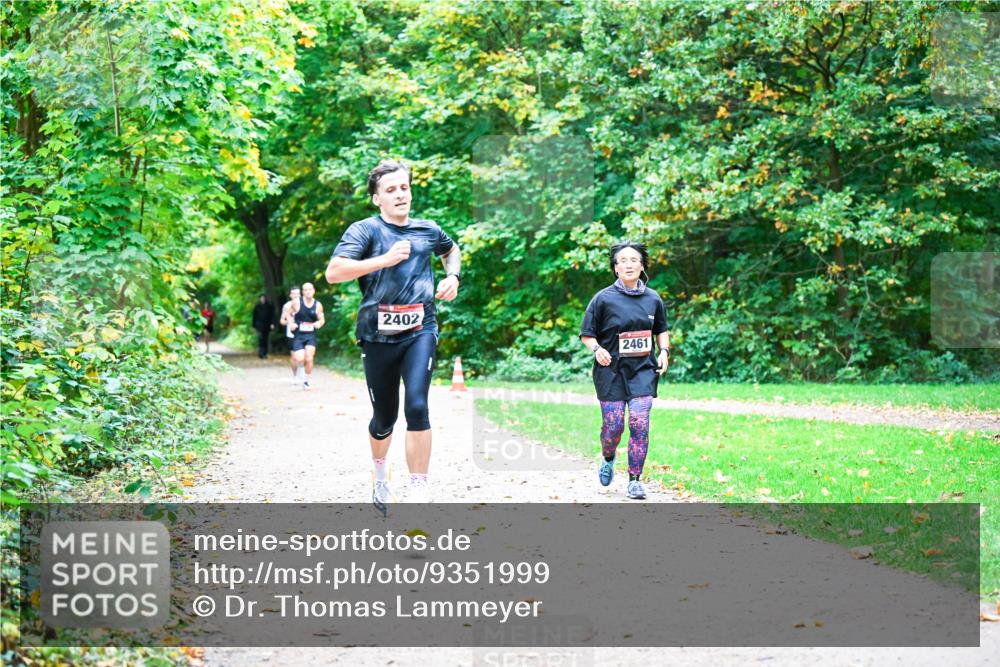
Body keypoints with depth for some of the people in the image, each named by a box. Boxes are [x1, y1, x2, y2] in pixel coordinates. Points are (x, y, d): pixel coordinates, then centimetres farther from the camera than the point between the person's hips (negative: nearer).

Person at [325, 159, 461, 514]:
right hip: (379, 334, -1)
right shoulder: (365, 230, -2)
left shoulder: (428, 230, 11)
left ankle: (420, 494, -16)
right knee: (384, 416, 9)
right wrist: (385, 260, -21)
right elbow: (333, 273, -17)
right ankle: (380, 471, 42)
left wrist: (453, 277, 16)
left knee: (417, 405, -19)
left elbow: (452, 250, 36)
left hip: (419, 329, 1)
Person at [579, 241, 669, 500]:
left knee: (640, 424, -10)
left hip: (643, 371, 2)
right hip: (611, 371, -2)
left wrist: (664, 351, 4)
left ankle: (635, 480, 1)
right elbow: (587, 334, 1)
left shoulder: (653, 299, 5)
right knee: (613, 426, -1)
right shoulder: (604, 299, -5)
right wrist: (597, 349, -19)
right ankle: (608, 459, 34)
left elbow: (661, 330, 21)